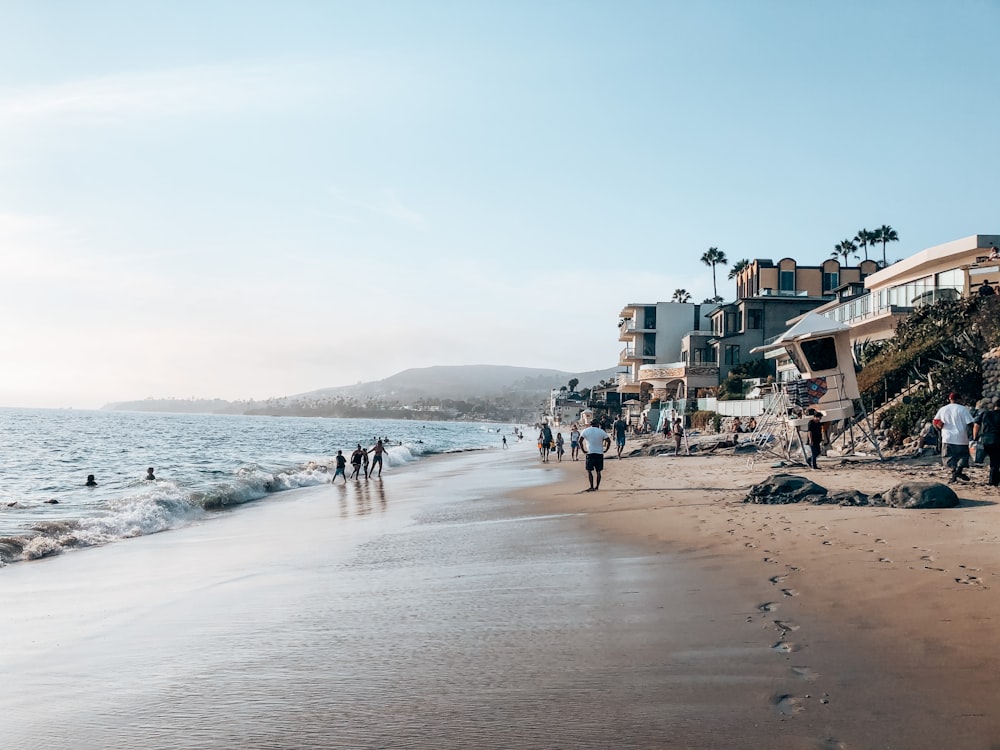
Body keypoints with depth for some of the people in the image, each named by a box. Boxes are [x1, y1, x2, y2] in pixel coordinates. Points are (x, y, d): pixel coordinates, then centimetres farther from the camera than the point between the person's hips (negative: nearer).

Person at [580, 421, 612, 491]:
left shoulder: (585, 431, 1)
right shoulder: (601, 431, 3)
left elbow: (580, 441, -7)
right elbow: (609, 441, -2)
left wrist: (583, 450, -1)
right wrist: (605, 450, 5)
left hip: (590, 453, -2)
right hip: (600, 453, 2)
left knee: (589, 471, 2)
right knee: (598, 471, 10)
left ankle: (592, 487, -7)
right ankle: (597, 487, 13)